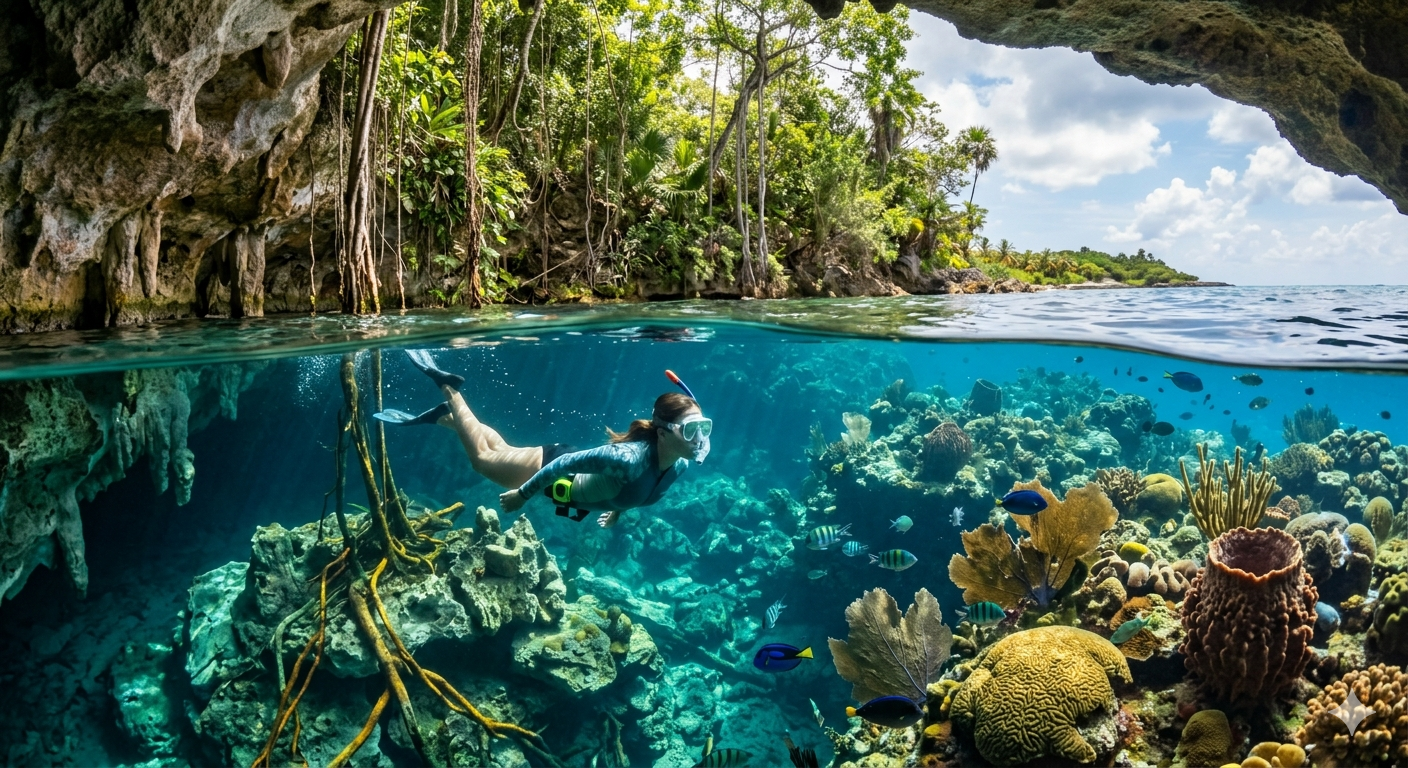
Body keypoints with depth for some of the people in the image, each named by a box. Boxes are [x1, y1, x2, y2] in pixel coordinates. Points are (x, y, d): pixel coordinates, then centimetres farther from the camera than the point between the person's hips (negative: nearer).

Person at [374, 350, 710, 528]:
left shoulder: (679, 467, -20)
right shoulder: (629, 459, -44)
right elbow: (564, 463, -33)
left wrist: (617, 509, 18)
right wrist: (521, 495, -21)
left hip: (577, 488, 6)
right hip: (554, 468, -6)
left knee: (500, 450, 27)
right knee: (482, 457, 19)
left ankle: (442, 416, 44)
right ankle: (447, 387, 32)